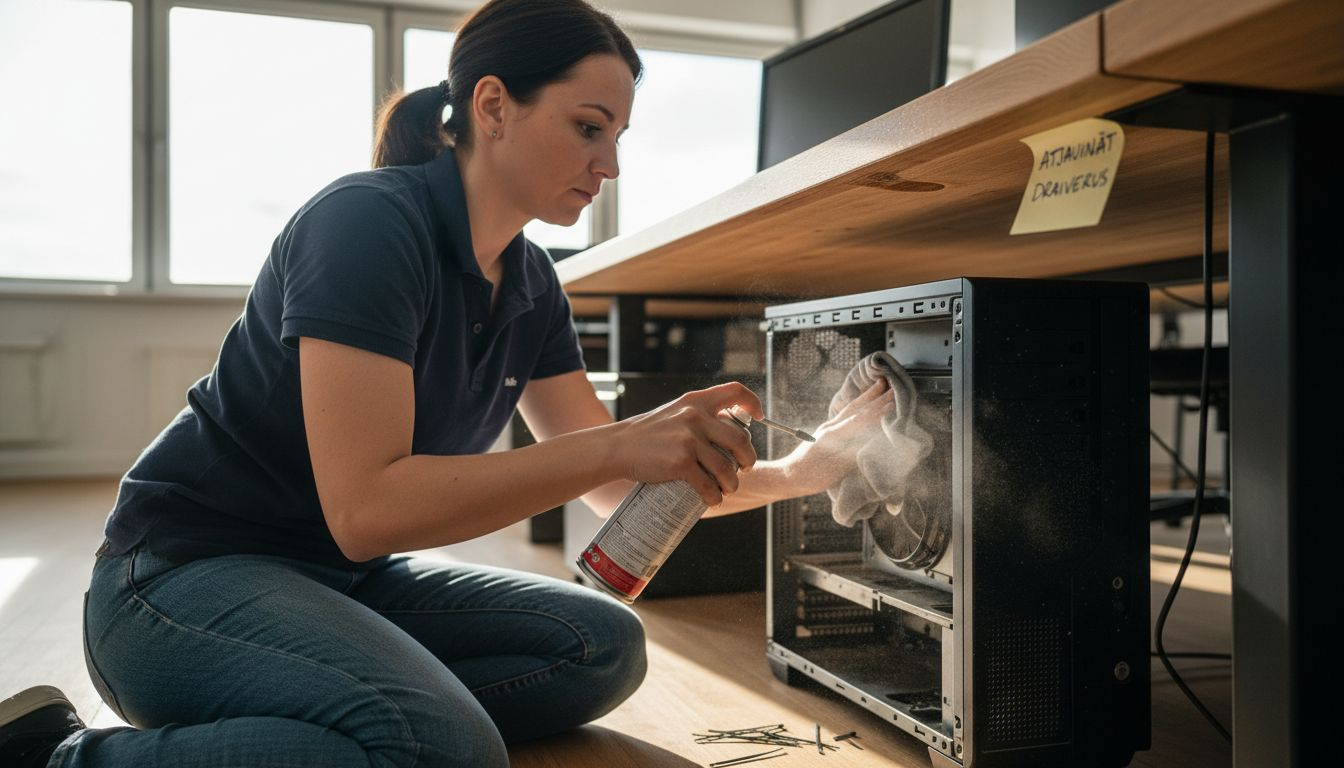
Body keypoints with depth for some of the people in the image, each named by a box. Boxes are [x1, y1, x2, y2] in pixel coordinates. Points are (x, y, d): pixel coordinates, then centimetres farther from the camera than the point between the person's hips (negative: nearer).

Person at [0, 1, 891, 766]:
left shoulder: (531, 285, 4)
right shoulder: (371, 223, -20)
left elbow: (612, 485, 7)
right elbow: (366, 508, -28)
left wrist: (792, 473, -4)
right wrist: (622, 442, -31)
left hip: (345, 581, 9)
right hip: (184, 577, -8)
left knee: (606, 647, -3)